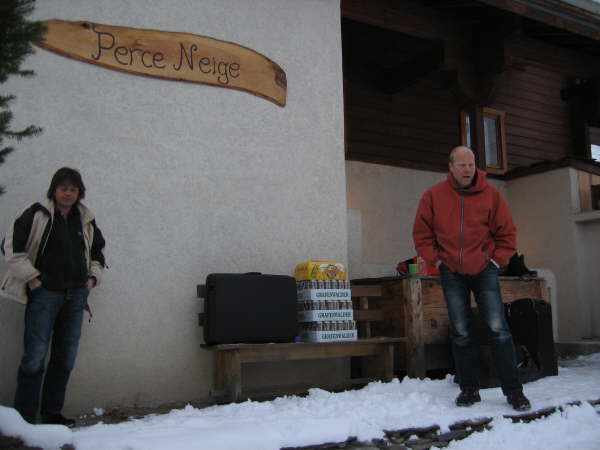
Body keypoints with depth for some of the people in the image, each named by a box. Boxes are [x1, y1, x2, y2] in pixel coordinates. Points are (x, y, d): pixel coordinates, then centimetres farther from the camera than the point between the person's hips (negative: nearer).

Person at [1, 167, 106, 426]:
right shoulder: (37, 215, -4)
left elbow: (97, 251, 26)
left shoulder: (85, 220, 12)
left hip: (75, 295, 5)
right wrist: (31, 277, -10)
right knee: (35, 356, -6)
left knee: (66, 357, 9)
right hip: (44, 293, -5)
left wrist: (93, 276, 12)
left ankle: (52, 413, 20)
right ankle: (24, 416, 6)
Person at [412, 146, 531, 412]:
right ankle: (469, 390, 16)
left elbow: (507, 232, 5)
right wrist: (435, 260, -2)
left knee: (498, 329, -5)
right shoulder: (434, 196, 0)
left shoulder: (490, 194, 0)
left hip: (484, 270, -1)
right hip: (452, 273, 1)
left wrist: (497, 260, -3)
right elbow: (421, 234, 5)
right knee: (461, 334, 6)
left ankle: (513, 391, 4)